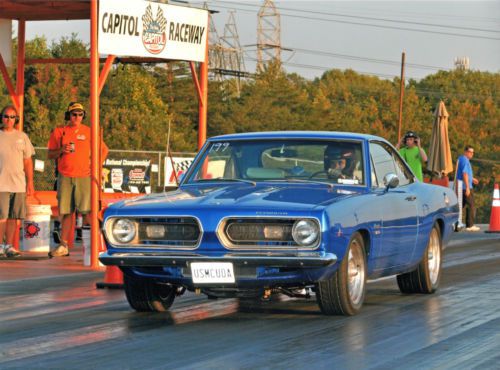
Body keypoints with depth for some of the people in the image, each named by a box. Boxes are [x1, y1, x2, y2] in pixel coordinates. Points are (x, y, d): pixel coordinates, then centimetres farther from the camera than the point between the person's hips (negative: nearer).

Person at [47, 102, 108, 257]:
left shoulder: (89, 132, 6)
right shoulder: (59, 132, 8)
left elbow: (104, 150, 13)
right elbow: (50, 154, 9)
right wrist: (61, 150, -11)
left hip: (84, 177, -2)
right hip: (65, 177, 2)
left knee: (86, 212, -10)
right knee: (66, 212, 5)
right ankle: (63, 246, 8)